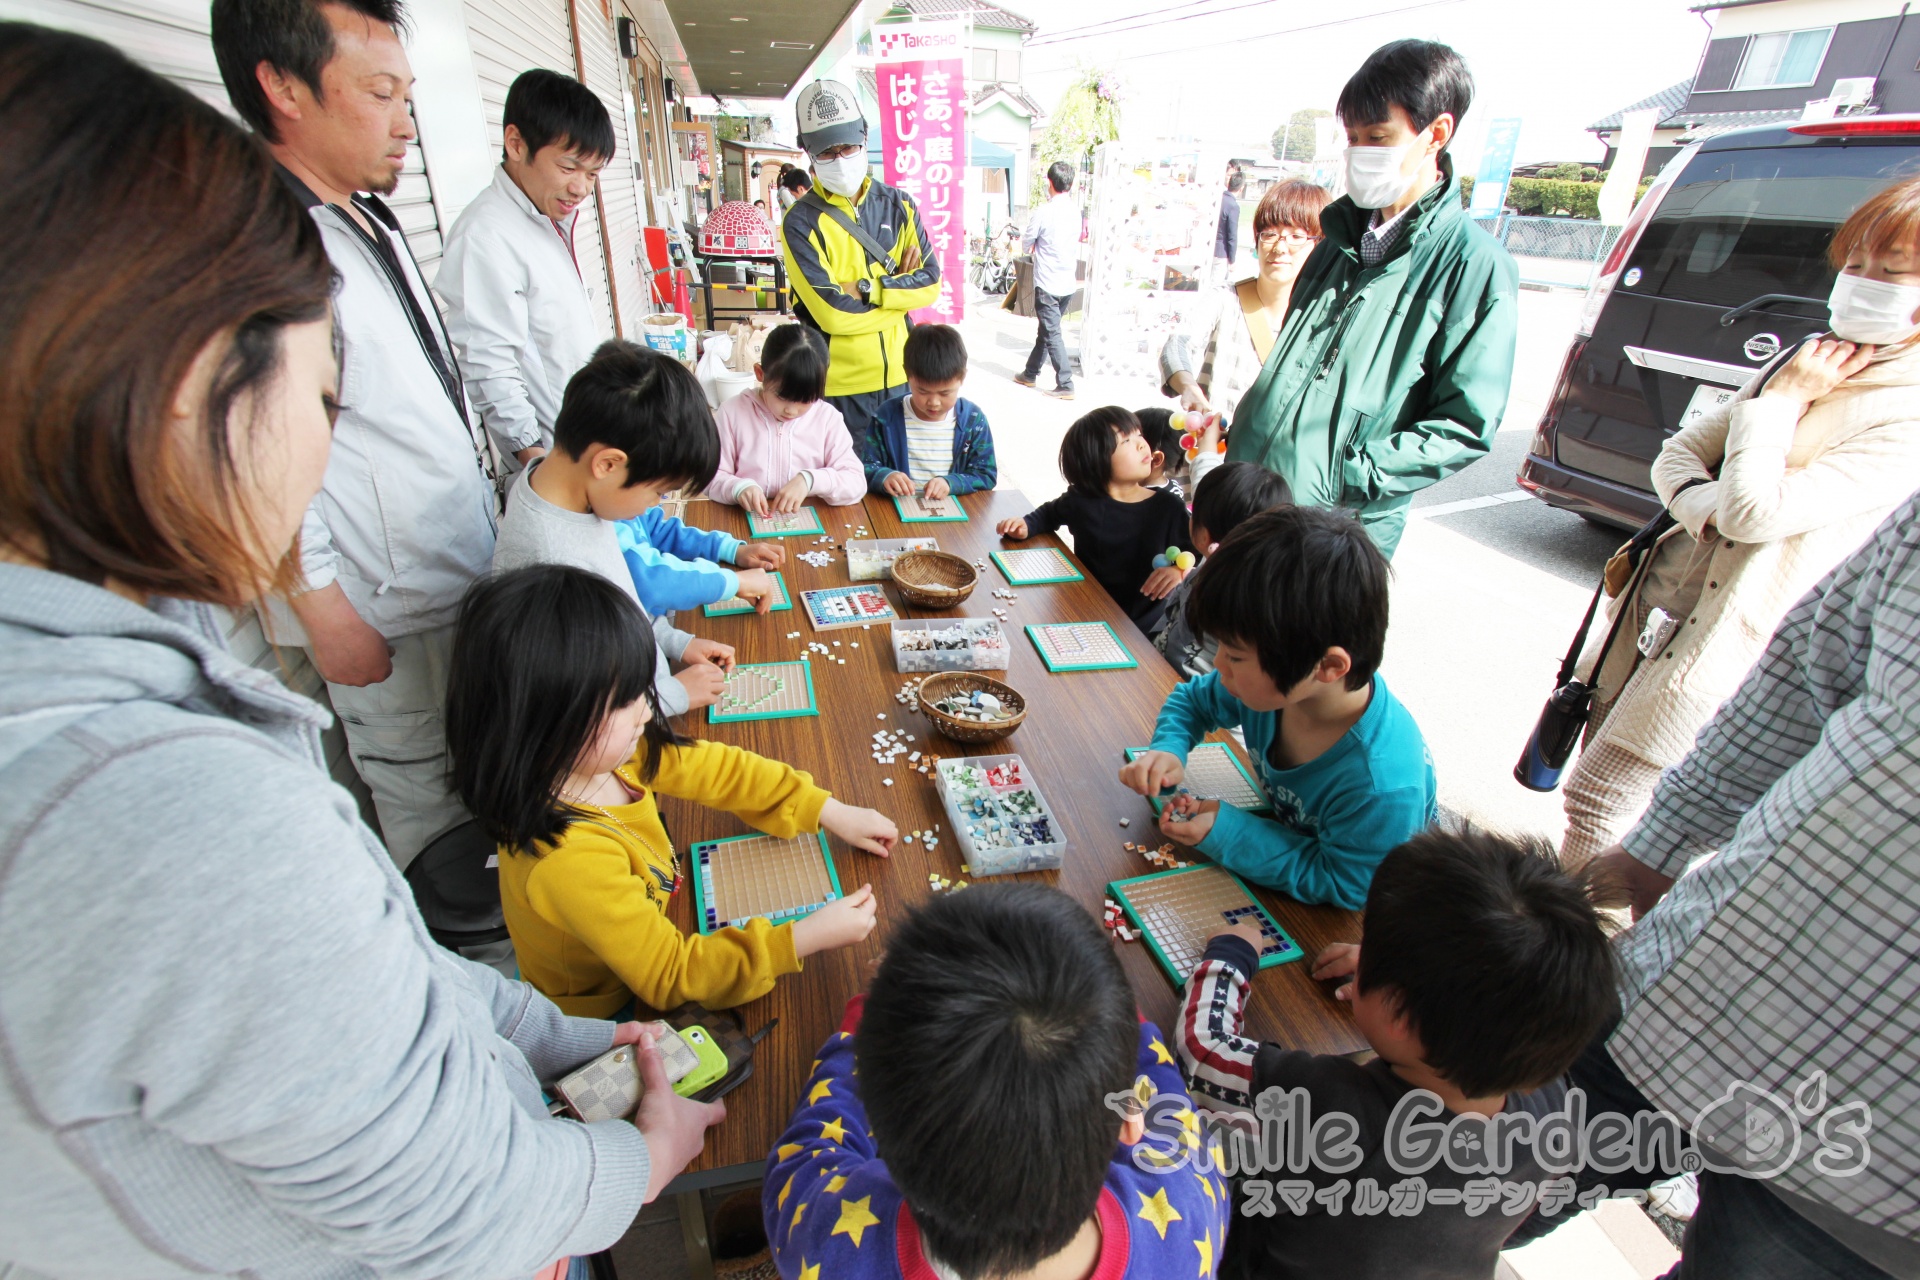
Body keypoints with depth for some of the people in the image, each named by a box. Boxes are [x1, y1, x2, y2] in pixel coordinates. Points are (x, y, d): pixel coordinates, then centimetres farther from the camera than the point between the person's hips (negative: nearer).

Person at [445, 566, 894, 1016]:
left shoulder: (602, 751, -20)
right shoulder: (570, 860, -40)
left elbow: (710, 767, -7)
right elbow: (670, 976, -30)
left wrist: (830, 812, -10)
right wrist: (809, 937, -30)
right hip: (608, 1019, -5)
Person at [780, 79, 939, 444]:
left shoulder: (898, 205, 6)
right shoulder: (801, 222, -8)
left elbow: (931, 283, -3)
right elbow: (831, 313, -18)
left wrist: (866, 288, -14)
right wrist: (901, 291, -8)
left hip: (899, 375, 4)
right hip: (840, 386, -4)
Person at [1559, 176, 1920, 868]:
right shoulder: (1813, 359, 10)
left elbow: (1756, 511, -24)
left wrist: (1784, 398, -11)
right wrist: (1706, 507, -13)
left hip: (1725, 636, -8)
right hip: (1663, 599, 8)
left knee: (1600, 800, -4)